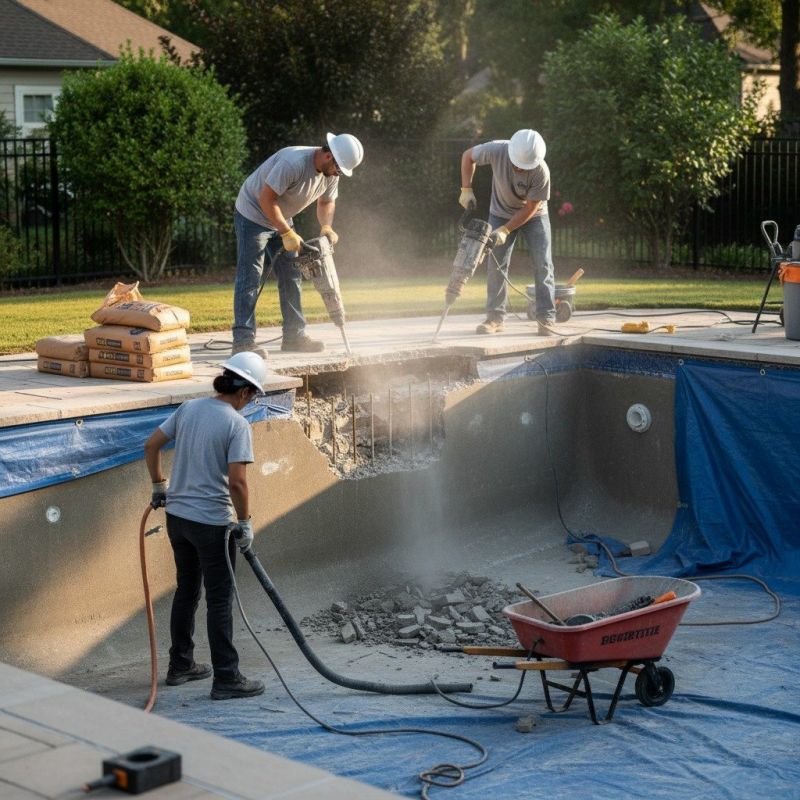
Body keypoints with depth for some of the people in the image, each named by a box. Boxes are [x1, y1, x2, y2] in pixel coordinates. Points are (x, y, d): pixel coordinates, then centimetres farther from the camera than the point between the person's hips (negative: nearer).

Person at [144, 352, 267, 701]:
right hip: (211, 522, -7)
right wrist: (245, 521, -9)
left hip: (177, 515, 7)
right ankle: (226, 679, 4)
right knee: (220, 600, 0)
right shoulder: (237, 424, -15)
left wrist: (159, 485, 23)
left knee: (186, 591, 20)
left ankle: (180, 665, 30)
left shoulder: (189, 408, 4)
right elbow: (237, 480, -21)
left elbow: (151, 445, 10)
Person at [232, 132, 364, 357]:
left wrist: (327, 227, -13)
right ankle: (243, 341, -16)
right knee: (250, 277, -13)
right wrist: (287, 233, -32)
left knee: (291, 277, 7)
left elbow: (326, 202, 8)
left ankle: (294, 337, 12)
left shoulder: (331, 172, -8)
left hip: (280, 219, 9)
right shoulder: (294, 163, -34)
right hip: (252, 214, -9)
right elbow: (266, 198, -31)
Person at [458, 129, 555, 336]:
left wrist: (505, 230, -29)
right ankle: (495, 317, 3)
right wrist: (466, 189, -16)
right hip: (501, 213, 2)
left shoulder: (541, 172, -33)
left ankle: (546, 318, -4)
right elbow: (468, 156, -10)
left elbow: (531, 208, -25)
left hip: (534, 216, -2)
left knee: (542, 264, -8)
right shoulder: (497, 150, -29)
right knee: (496, 264, -3)